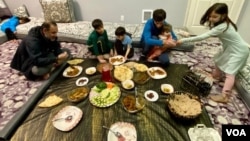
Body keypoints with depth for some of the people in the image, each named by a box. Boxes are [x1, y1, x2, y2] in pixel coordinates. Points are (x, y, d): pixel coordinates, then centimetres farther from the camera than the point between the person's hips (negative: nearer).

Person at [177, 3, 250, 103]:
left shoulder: (221, 27, -35)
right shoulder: (224, 23, -7)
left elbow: (202, 37, -39)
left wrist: (184, 40, -40)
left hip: (240, 51, -10)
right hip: (230, 48, 10)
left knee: (230, 73, -15)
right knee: (219, 60, 25)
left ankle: (224, 96, -14)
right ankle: (217, 75, 51)